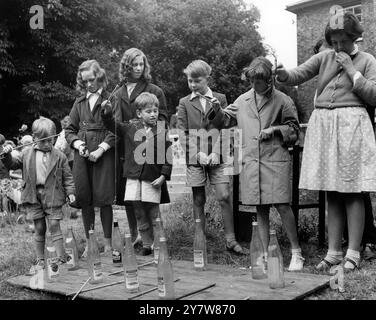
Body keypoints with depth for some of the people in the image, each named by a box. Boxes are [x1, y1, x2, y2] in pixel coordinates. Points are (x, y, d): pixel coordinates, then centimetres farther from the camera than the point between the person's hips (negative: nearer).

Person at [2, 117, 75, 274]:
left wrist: (70, 192, -8)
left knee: (54, 226, -4)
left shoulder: (59, 156, -2)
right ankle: (40, 261, 19)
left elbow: (67, 176, 1)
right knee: (39, 228, 9)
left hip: (52, 196, -3)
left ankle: (61, 259, 3)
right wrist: (7, 155, -5)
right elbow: (14, 164, 14)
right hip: (33, 196, 3)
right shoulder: (27, 153, 5)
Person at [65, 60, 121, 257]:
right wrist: (77, 144, -3)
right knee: (84, 199, 4)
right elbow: (70, 130, 16)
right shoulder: (79, 103, 15)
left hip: (104, 154, -4)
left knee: (103, 198, -5)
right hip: (82, 155, 4)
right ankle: (89, 243, 15)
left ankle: (108, 244, 6)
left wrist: (101, 149, -15)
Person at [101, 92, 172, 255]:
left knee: (153, 214, 4)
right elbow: (112, 125, 10)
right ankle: (146, 244, 22)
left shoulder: (162, 132, -3)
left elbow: (168, 156, -3)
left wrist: (163, 176, -9)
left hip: (153, 179, -3)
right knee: (139, 213, 9)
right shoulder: (130, 127, 5)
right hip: (133, 177, 3)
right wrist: (107, 112, -9)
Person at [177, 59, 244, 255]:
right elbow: (182, 132, 3)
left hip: (216, 156, 0)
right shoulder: (184, 103, 9)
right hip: (194, 157, 1)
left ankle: (230, 239, 3)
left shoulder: (220, 99, 8)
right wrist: (198, 154, -10)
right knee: (198, 200, 5)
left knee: (224, 197, -8)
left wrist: (216, 152, -10)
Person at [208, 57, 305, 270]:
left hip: (276, 159, -4)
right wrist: (216, 112, -2)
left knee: (282, 205, -9)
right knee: (260, 209, 9)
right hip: (251, 161, 4)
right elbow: (226, 120, 18)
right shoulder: (243, 100, 11)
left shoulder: (282, 100, 2)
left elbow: (294, 130, 7)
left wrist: (275, 129, -9)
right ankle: (266, 255, 19)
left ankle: (296, 253, 7)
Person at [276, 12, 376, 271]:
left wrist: (351, 70, -5)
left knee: (352, 192, -3)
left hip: (351, 125, -3)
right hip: (322, 124, 4)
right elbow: (299, 74, 4)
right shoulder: (325, 57, 13)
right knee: (332, 193, 7)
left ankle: (353, 254, 5)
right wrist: (283, 75, -18)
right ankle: (334, 252, 15)